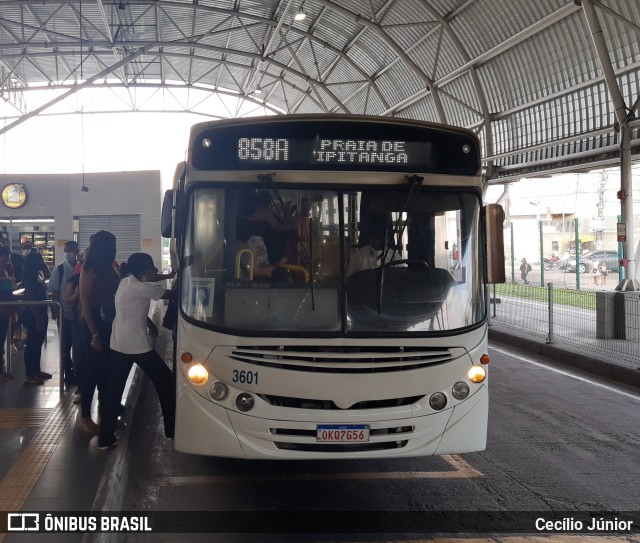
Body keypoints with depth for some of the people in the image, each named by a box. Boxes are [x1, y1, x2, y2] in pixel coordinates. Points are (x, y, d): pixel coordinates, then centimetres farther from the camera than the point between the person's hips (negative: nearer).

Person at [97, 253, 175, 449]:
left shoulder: (125, 282, 9)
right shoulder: (141, 288, -17)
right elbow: (171, 294, -12)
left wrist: (149, 322, 8)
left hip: (118, 344, 8)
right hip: (138, 345, -8)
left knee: (113, 390, 9)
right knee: (166, 383, 7)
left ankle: (105, 438, 9)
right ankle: (172, 429, 15)